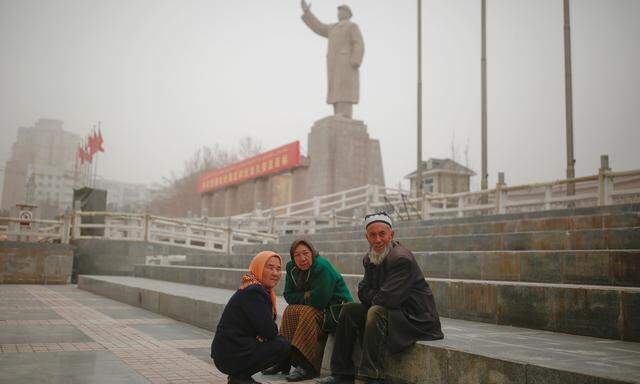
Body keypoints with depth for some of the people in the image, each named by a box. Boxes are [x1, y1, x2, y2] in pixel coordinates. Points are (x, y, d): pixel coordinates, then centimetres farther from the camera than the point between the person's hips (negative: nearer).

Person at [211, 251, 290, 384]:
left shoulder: (259, 289, 13)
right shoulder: (254, 293, -18)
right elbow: (269, 331, -20)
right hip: (232, 357, -10)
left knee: (280, 340, 17)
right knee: (283, 346, -7)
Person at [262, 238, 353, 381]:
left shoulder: (323, 267, -23)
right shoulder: (292, 268, 2)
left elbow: (319, 301, -26)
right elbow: (289, 296, 3)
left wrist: (303, 297, -8)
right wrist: (306, 296, -12)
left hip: (338, 307, -8)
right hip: (320, 308, 8)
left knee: (309, 313, -30)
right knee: (290, 311, -12)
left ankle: (307, 366, -28)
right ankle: (283, 360, -11)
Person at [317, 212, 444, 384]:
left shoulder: (402, 259, -23)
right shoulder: (370, 258, 6)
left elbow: (388, 299, -27)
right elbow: (363, 291, 8)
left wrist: (374, 299, -6)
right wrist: (377, 297, -11)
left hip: (415, 318, -9)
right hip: (392, 311, 9)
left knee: (376, 312, -32)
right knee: (349, 310, 1)